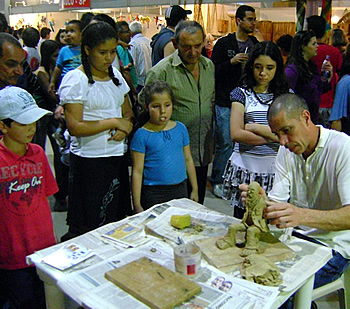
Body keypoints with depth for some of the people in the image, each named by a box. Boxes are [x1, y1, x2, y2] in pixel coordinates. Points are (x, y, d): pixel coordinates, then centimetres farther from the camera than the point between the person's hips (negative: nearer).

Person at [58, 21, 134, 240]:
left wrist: (124, 128, -4)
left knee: (119, 220, 10)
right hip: (89, 161, -6)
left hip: (117, 156, 6)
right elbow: (75, 127, -17)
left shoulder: (115, 75, 11)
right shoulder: (75, 80, -9)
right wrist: (114, 122, -14)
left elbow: (128, 113, 19)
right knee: (91, 226, 2)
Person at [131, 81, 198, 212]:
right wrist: (137, 205, -9)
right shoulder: (142, 135, -9)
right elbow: (137, 171, -8)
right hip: (153, 194, -4)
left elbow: (188, 160, 12)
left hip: (180, 190, 4)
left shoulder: (180, 128, 4)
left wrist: (195, 190, 14)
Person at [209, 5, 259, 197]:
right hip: (226, 103, -5)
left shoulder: (255, 44, 14)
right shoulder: (224, 43, -1)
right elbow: (213, 70, -7)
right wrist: (231, 61, -19)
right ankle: (217, 180, 12)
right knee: (225, 143, -3)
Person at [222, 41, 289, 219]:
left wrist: (255, 127, -8)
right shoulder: (242, 93, 4)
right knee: (242, 222, 9)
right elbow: (236, 134, -8)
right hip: (246, 166, 0)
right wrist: (274, 137, -8)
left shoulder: (287, 95, 8)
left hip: (276, 168, 1)